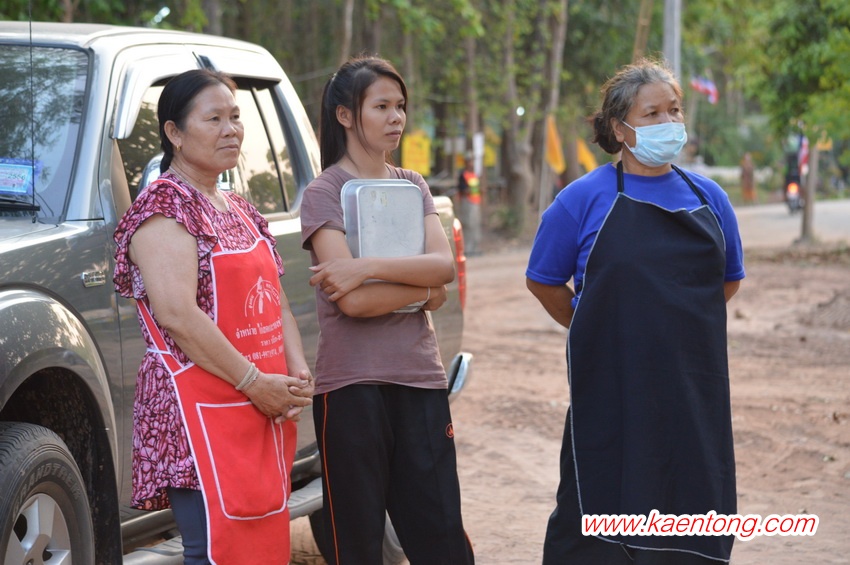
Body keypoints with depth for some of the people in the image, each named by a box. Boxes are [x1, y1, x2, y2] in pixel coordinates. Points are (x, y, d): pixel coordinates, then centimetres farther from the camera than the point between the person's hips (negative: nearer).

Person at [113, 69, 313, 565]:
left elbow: (275, 300, 21)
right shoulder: (165, 206, -9)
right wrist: (254, 383, -18)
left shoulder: (240, 211, 18)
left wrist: (298, 372, 3)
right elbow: (177, 314, -20)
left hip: (267, 413, 9)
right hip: (203, 416, -9)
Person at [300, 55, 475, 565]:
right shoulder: (324, 193, -3)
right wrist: (425, 289, -5)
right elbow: (353, 301, -16)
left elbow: (445, 264, -6)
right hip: (353, 384, -4)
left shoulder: (412, 186, 13)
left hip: (420, 376, 4)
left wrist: (367, 267, -17)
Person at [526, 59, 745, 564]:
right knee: (602, 513, 0)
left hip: (695, 389, 4)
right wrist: (590, 328, 8)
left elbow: (729, 279, 21)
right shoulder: (586, 199, -3)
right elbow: (543, 280, 7)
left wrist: (679, 326, 14)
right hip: (612, 391, -3)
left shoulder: (709, 198, 7)